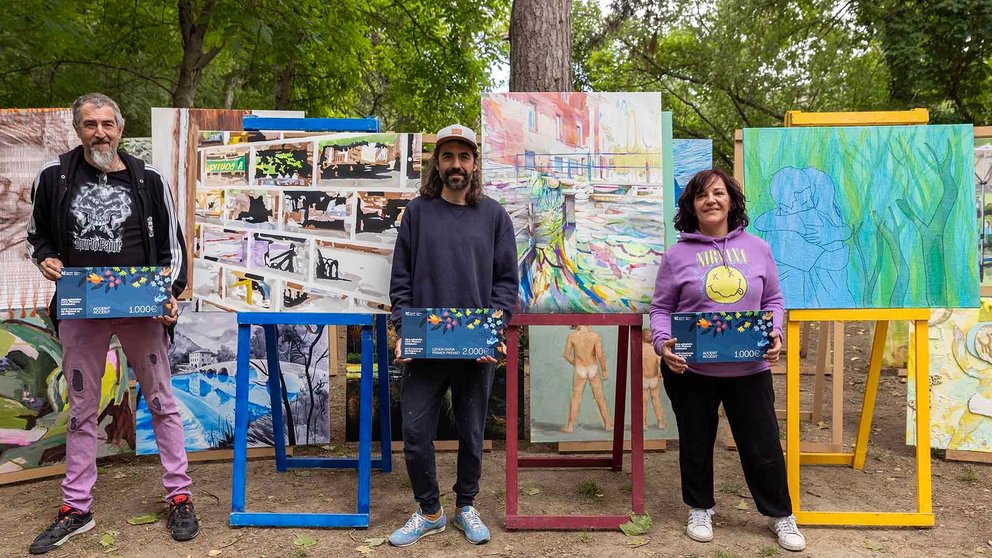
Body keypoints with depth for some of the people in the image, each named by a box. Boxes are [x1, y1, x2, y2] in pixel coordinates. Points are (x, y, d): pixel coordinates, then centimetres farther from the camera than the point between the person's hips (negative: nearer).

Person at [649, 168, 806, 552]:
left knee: (763, 445, 11)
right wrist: (663, 343, -18)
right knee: (696, 444, 14)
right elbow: (661, 308, 0)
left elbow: (773, 301, 10)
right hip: (690, 369, -1)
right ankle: (700, 509, 36)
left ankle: (781, 515, 32)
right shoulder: (677, 255, -3)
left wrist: (774, 333, -8)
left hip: (749, 369, 2)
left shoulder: (757, 249, 4)